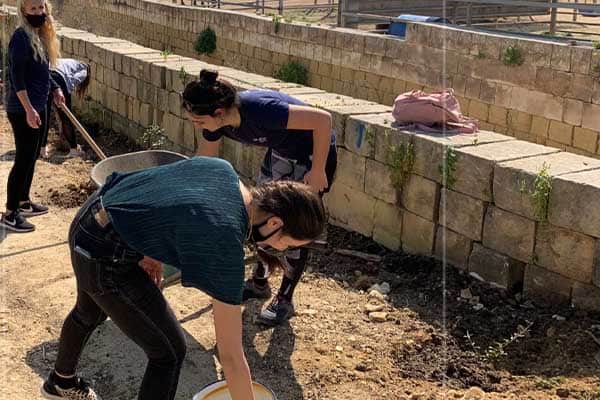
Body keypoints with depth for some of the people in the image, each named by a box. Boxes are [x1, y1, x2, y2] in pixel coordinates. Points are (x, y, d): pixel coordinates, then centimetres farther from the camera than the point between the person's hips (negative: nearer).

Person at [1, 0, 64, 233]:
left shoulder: (41, 35, 10)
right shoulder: (21, 37, -17)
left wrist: (55, 89, 13)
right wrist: (29, 109, -26)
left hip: (38, 107, 9)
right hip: (23, 110, -9)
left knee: (31, 157, 18)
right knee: (23, 160, -6)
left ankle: (24, 203, 32)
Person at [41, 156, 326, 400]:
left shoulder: (222, 168, -7)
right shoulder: (226, 241, -27)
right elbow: (231, 356, -20)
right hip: (105, 261, -9)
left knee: (90, 313, 36)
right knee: (169, 351, 2)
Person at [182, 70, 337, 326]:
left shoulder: (259, 110, -38)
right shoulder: (216, 122, -14)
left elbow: (323, 119, -34)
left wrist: (318, 171, -26)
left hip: (314, 154, -7)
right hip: (281, 153, 8)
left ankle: (284, 300, 11)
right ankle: (259, 283, 31)